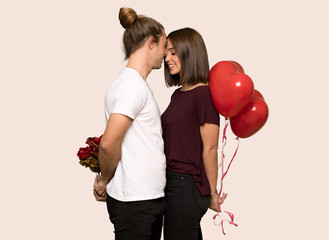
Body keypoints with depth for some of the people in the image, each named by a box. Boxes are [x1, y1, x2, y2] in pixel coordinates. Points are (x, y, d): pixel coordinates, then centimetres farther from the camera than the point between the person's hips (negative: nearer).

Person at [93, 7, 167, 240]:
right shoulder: (134, 85, -17)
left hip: (149, 196, 9)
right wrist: (105, 181, -10)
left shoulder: (135, 82, 14)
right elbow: (109, 143, -23)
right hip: (134, 201, -9)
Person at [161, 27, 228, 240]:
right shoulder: (178, 94, 12)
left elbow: (210, 149, -13)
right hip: (173, 182, 8)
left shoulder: (204, 94, -15)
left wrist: (212, 193, -8)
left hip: (187, 186, -8)